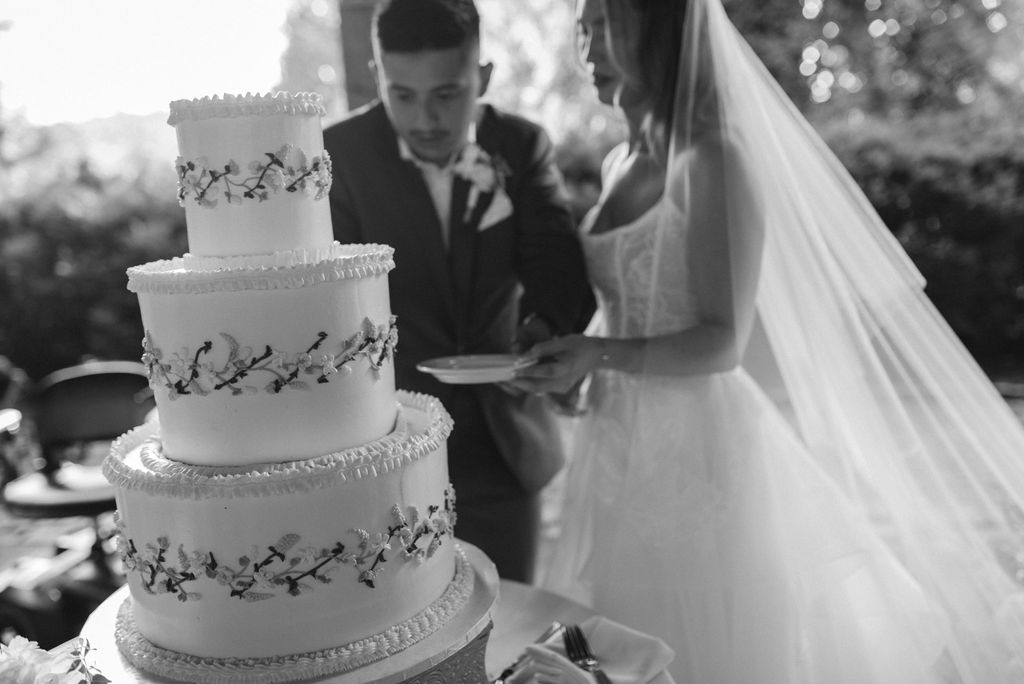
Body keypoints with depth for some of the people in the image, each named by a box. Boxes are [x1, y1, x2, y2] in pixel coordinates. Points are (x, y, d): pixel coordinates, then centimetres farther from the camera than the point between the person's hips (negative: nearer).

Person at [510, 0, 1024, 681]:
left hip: (700, 451, -7)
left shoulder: (714, 161, -13)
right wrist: (565, 355, 6)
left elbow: (723, 341, -16)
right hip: (627, 450, 7)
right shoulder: (621, 165, 11)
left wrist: (598, 355, -26)